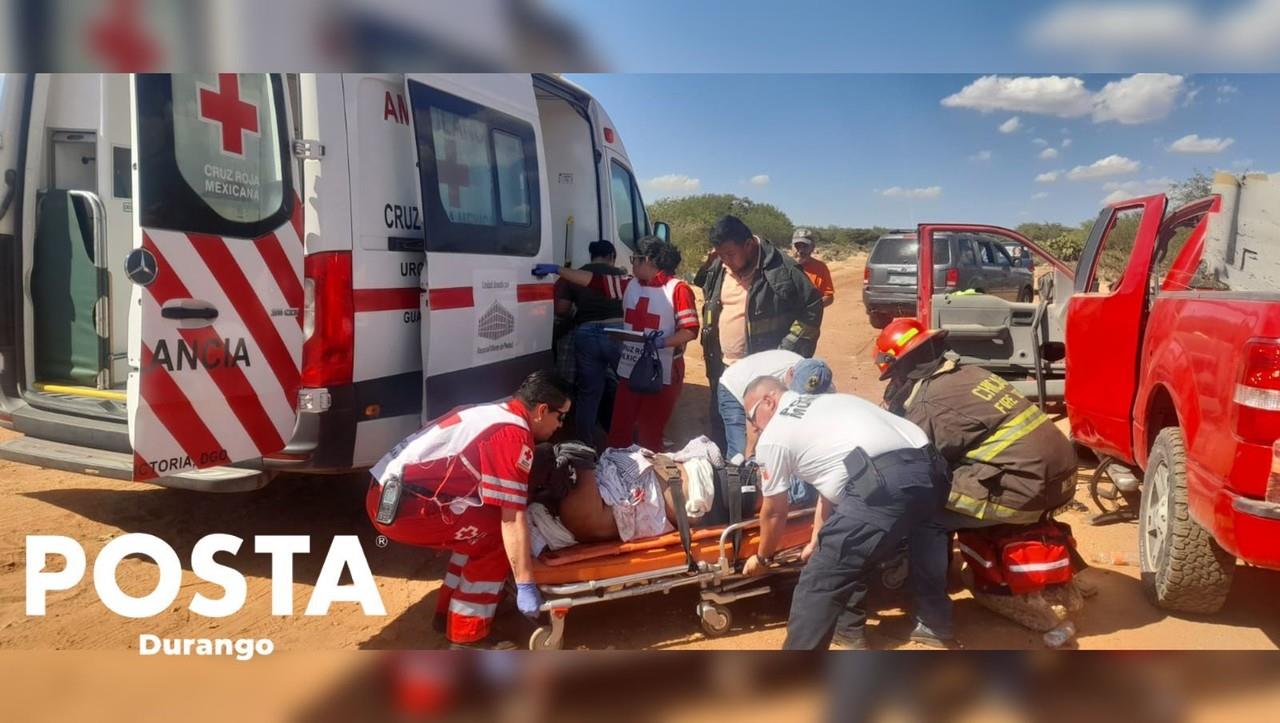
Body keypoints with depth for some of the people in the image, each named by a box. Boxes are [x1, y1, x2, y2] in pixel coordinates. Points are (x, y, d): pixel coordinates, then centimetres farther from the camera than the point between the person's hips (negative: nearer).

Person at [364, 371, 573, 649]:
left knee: (479, 528, 20)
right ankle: (467, 636, 6)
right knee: (495, 536, -2)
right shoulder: (514, 435, -12)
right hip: (403, 507, -9)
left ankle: (449, 612, 28)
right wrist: (525, 585, -13)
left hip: (386, 494, 9)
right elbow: (512, 520, -16)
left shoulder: (493, 413, 16)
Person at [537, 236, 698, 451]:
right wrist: (556, 270, 5)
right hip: (629, 372, 6)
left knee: (650, 434, 5)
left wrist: (664, 341, -29)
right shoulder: (630, 285, 8)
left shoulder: (677, 289, -12)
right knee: (618, 431, 10)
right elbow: (593, 280, 8)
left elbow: (690, 330, -15)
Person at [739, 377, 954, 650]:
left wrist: (762, 558, 37)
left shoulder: (773, 436, 11)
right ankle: (934, 626, 56)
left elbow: (774, 513, 19)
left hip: (883, 483, -9)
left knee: (820, 581, 0)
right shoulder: (825, 404, 34)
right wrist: (817, 542, 46)